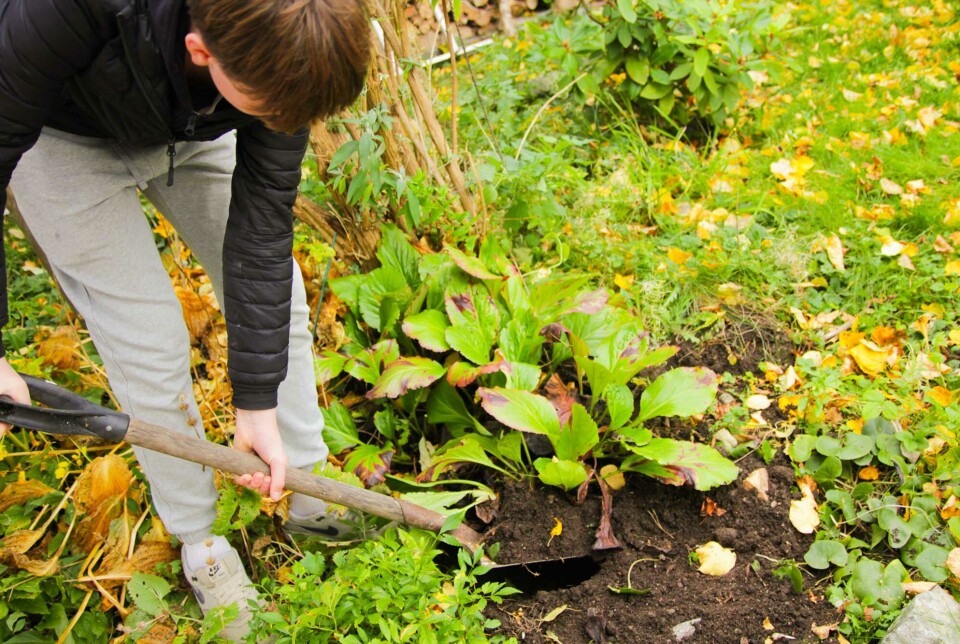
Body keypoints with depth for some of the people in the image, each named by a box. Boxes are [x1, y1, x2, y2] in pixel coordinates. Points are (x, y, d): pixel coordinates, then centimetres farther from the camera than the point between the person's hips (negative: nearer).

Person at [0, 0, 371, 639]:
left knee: (278, 295, 0)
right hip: (63, 137, -3)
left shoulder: (279, 56, -30)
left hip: (191, 132, 4)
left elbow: (261, 226, -25)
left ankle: (310, 493, 20)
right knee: (150, 341, -10)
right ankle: (200, 545, 13)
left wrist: (258, 402, -22)